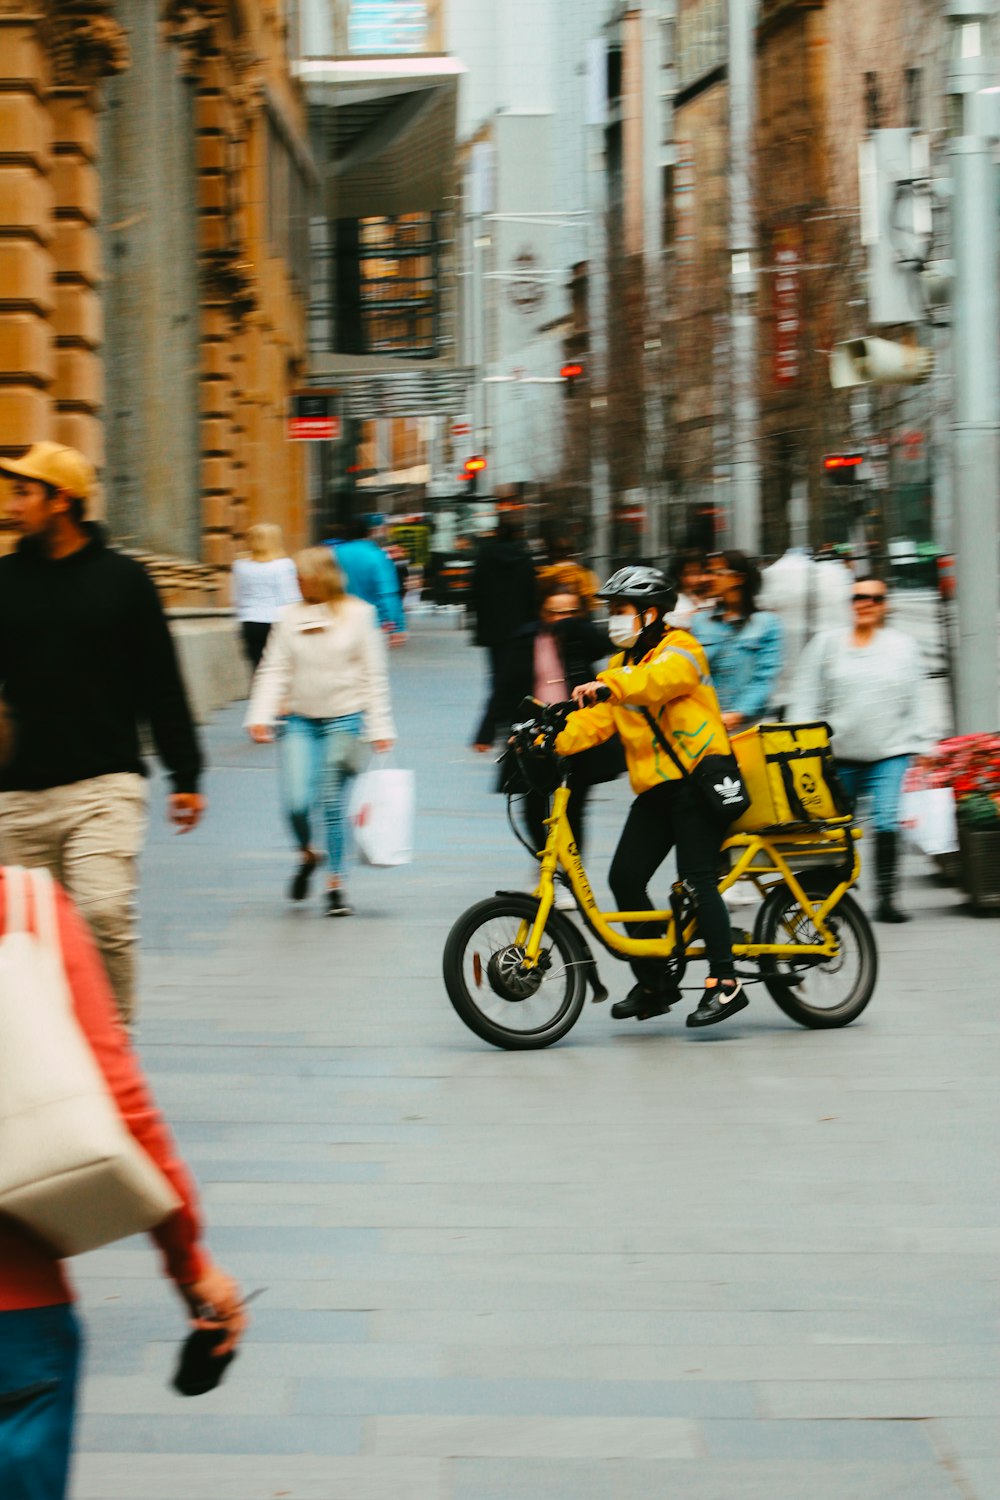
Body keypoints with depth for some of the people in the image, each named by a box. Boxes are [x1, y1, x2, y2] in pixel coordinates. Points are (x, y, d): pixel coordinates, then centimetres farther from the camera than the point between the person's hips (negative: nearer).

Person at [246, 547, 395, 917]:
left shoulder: (358, 614, -1)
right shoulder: (290, 617, 4)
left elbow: (374, 674, 1)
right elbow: (274, 670, 4)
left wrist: (380, 728, -3)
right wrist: (260, 716, -8)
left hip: (345, 717, -2)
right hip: (299, 720, 2)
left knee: (333, 803, -4)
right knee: (297, 803, -9)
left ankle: (335, 883, 9)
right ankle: (307, 854, 22)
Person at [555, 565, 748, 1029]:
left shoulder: (680, 650, -6)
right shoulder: (623, 665, 18)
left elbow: (659, 679, -29)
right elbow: (595, 721, 5)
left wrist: (607, 686, -44)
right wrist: (549, 739, -12)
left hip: (697, 781, -8)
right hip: (654, 790, 8)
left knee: (697, 880, -14)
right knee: (625, 878, 0)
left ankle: (724, 982, -10)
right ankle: (652, 983, 10)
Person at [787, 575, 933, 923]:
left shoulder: (904, 646, 10)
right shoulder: (826, 644, 8)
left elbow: (916, 703, 11)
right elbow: (805, 700, 7)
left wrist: (922, 749, 4)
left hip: (891, 753, -1)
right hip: (838, 754, 1)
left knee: (887, 822, -13)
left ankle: (886, 898, -10)